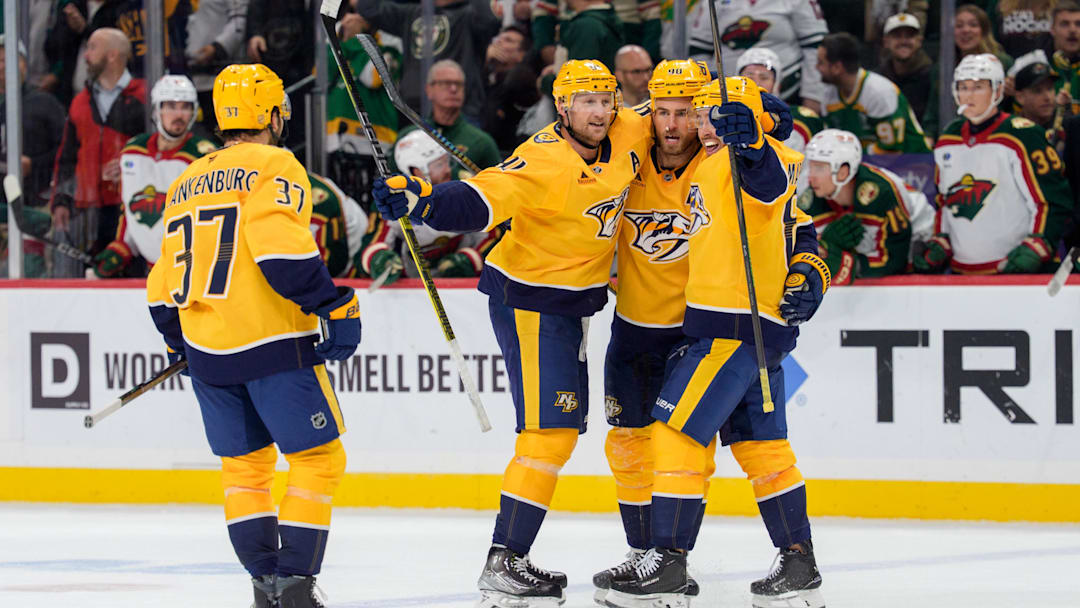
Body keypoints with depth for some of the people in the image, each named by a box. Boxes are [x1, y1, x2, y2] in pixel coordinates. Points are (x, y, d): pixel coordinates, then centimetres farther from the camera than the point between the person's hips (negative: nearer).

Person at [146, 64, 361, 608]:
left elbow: (165, 284, 18)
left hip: (205, 351, 7)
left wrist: (182, 345, 32)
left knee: (245, 464, 17)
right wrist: (334, 308, -17)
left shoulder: (185, 185, 16)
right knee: (318, 458, 1)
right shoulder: (275, 167, -5)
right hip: (272, 341, -7)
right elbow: (282, 249, -21)